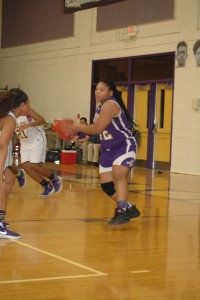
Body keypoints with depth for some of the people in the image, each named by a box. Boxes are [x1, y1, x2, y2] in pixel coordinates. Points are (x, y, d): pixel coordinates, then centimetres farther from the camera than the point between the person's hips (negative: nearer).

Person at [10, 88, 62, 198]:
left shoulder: (25, 110, -23)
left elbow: (42, 120, -33)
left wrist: (28, 124, -47)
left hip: (37, 140, -6)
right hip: (25, 143, 7)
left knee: (35, 165, -14)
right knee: (25, 166, -4)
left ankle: (55, 179, 12)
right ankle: (48, 186, 10)